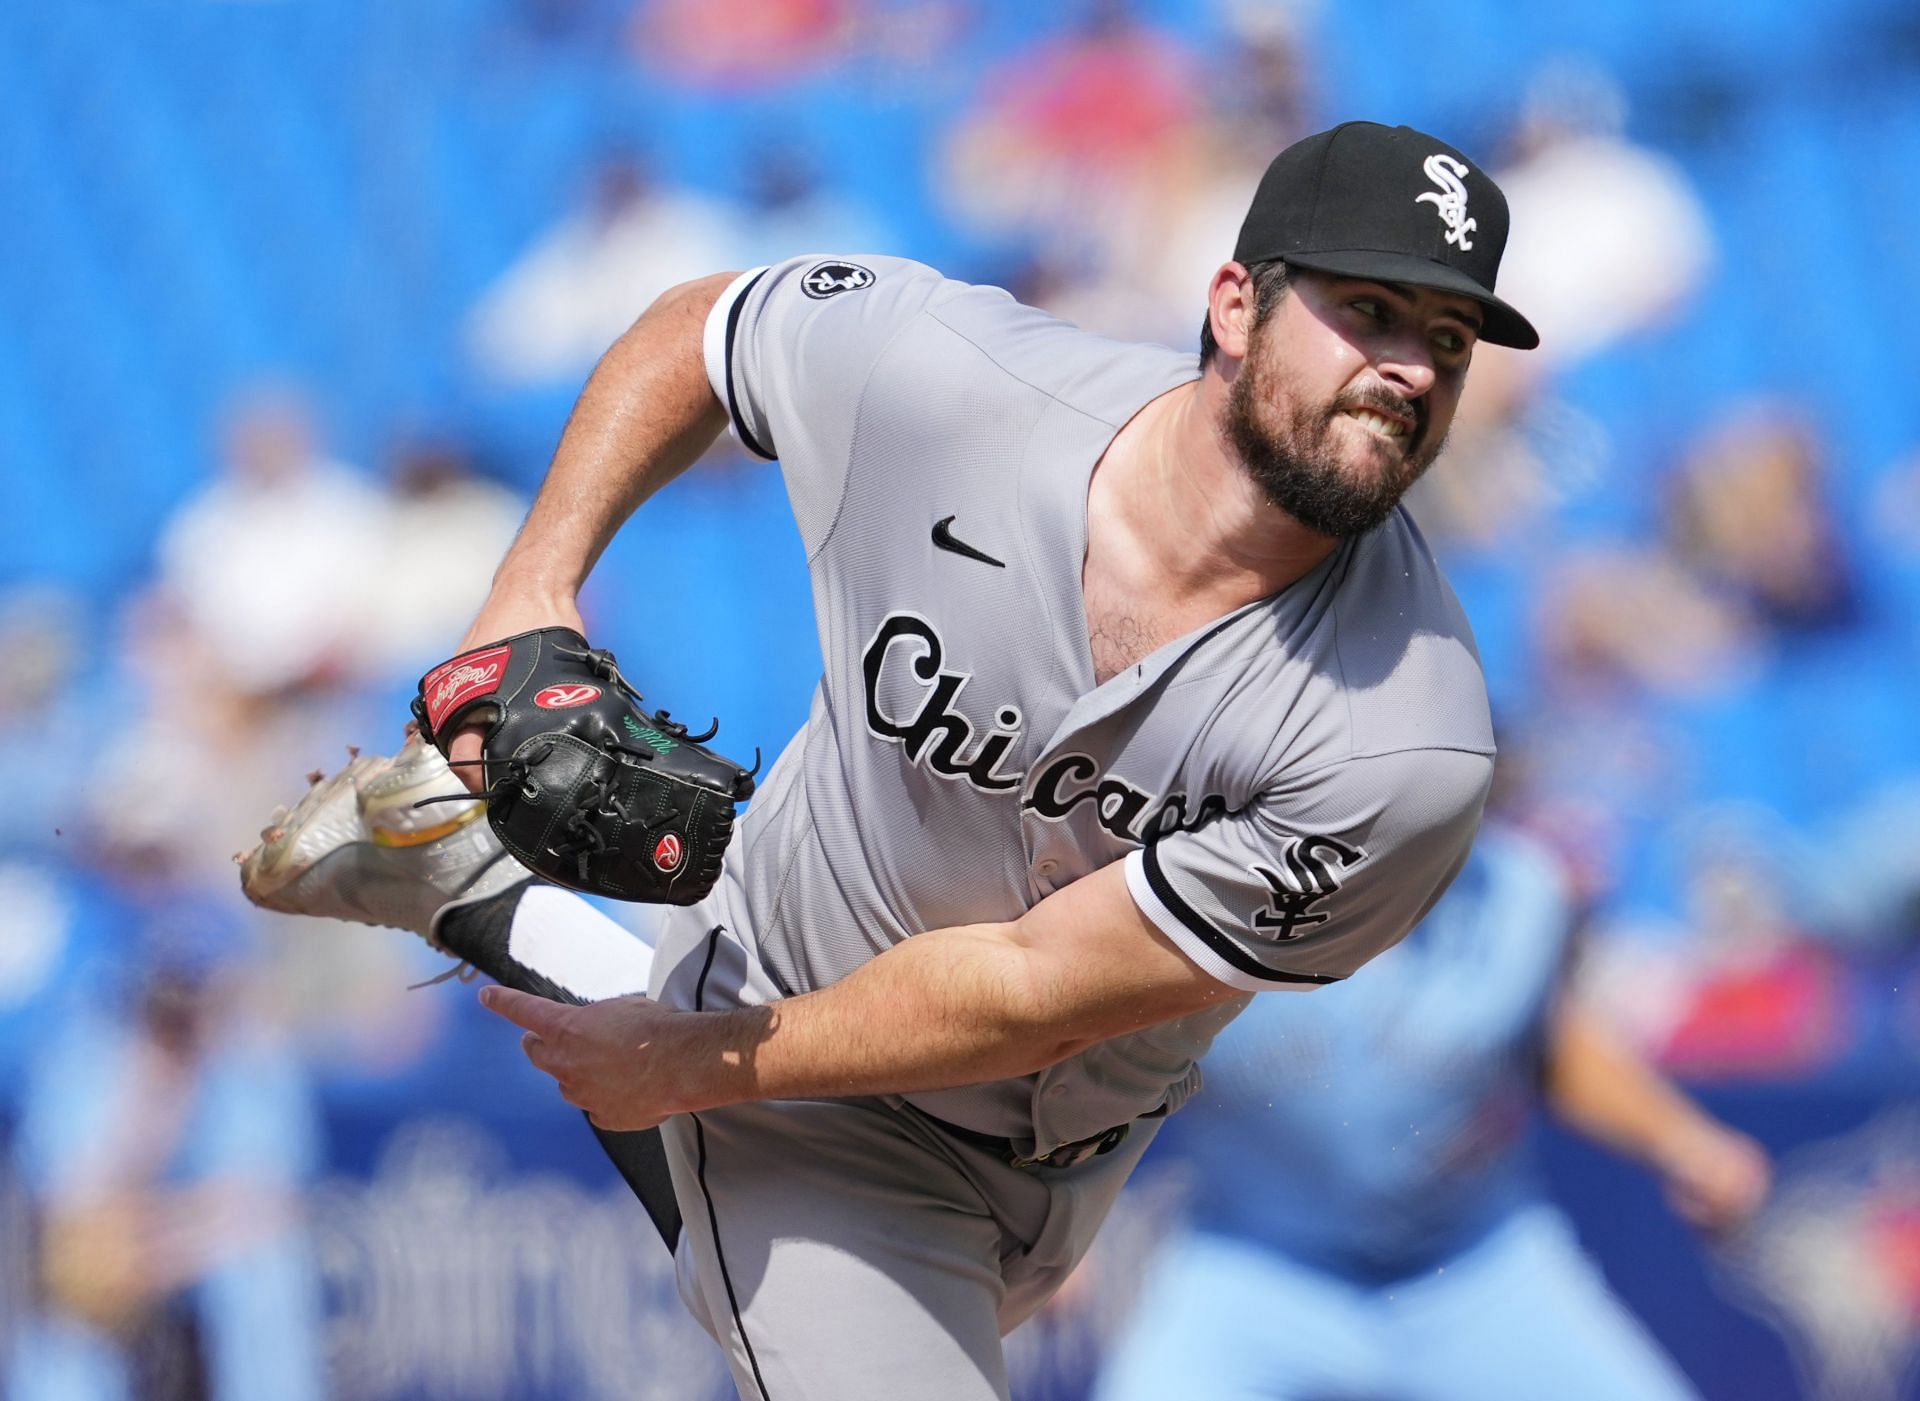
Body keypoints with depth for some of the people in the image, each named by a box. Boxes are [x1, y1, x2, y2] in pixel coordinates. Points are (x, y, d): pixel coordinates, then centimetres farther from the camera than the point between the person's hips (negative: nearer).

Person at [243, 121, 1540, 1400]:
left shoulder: (1405, 749, -34)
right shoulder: (943, 376, -27)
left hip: (1063, 1151, 2)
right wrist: (531, 595, -13)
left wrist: (694, 1064, -18)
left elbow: (1028, 993, -26)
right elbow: (696, 329, -3)